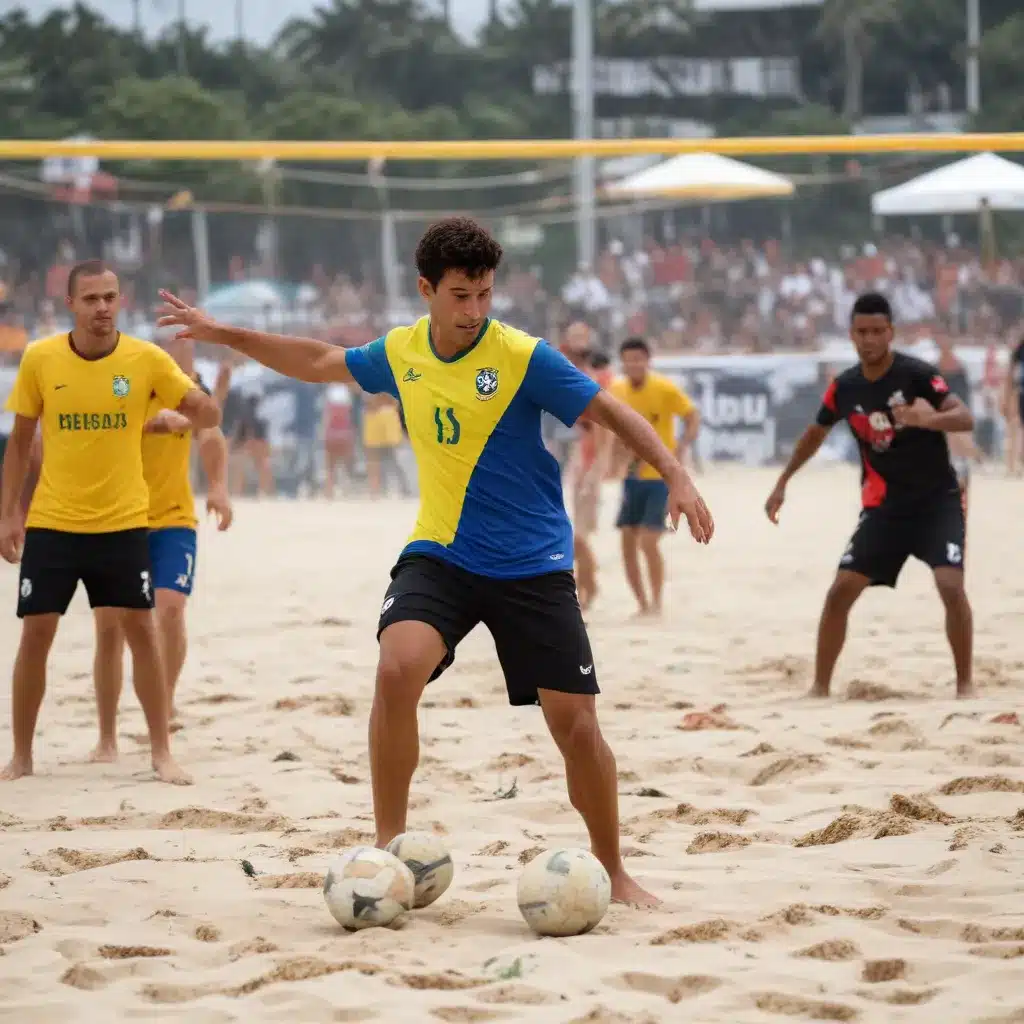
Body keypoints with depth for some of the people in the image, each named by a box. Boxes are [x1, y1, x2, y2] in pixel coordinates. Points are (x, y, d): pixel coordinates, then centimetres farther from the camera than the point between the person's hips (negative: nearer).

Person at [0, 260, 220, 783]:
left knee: (141, 628, -1)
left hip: (123, 522, 0)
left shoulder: (147, 359, -6)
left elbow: (208, 416, -4)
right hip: (51, 521, 0)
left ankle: (161, 753, 8)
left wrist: (183, 415, -28)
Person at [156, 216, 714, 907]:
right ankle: (388, 847, -13)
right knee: (397, 670, -25)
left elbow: (612, 412, -10)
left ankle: (615, 875, 16)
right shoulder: (401, 353, 2)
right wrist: (225, 336, 21)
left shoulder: (523, 357, -12)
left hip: (533, 565, -2)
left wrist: (676, 475, -23)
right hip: (439, 555, 2)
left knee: (575, 722, -4)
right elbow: (319, 362, 19)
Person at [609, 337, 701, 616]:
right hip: (633, 475, 5)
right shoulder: (617, 391, 1)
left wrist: (683, 447, -22)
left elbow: (693, 416, -7)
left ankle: (656, 602, 2)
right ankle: (643, 604, 13)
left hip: (662, 475, -5)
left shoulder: (665, 389, -12)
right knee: (628, 542, 1)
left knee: (649, 542, -13)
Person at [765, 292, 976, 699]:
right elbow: (816, 433, 18)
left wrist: (928, 418, -49)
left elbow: (966, 418, -29)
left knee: (951, 587, -21)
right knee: (840, 591, -3)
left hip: (936, 500, -4)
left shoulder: (917, 374, -17)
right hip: (884, 505, 4)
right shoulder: (844, 387, -2)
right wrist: (782, 483, 20)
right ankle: (820, 686, 9)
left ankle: (965, 684, -8)